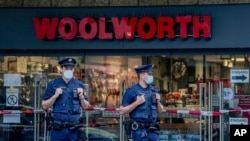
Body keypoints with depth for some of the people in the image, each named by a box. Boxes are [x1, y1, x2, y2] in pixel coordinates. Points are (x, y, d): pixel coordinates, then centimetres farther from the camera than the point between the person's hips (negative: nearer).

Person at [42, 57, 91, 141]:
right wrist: (55, 95, -12)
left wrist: (81, 96, -6)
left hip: (74, 129, 2)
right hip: (58, 129, -2)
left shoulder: (79, 85, 10)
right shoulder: (53, 85, 3)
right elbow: (45, 106, 2)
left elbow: (85, 107, 13)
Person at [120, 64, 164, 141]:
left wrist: (158, 101, -3)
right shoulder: (131, 91, -5)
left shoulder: (154, 90, 11)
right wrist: (137, 103, -16)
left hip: (153, 130, 5)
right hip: (139, 130, -5)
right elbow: (122, 111, -7)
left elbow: (160, 111, 18)